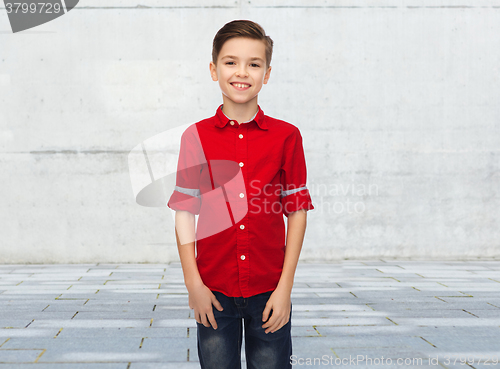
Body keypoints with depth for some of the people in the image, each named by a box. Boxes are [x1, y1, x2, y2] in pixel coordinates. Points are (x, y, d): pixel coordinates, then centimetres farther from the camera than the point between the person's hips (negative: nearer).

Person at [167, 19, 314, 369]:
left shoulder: (286, 136, -1)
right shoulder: (196, 137, 0)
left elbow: (297, 212, 0)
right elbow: (184, 213, 2)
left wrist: (285, 287, -4)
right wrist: (193, 283, -4)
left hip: (269, 291, 0)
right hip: (214, 291, 0)